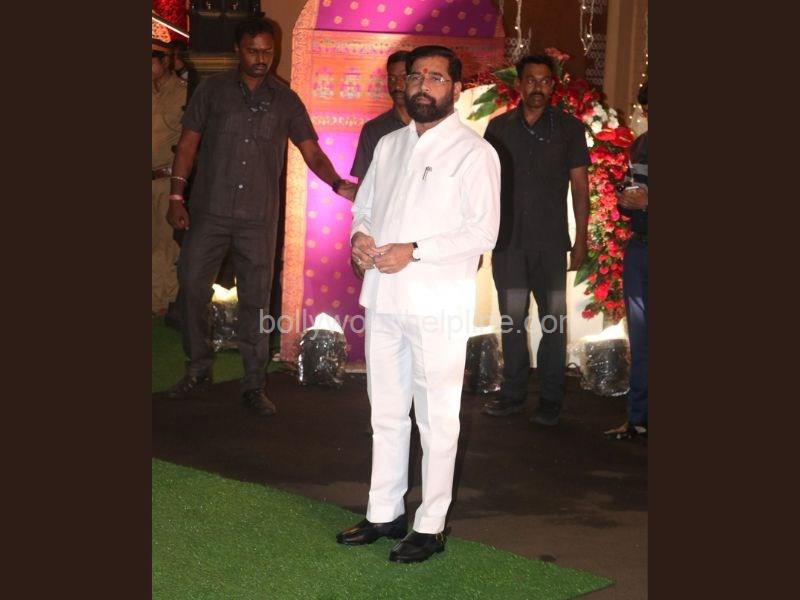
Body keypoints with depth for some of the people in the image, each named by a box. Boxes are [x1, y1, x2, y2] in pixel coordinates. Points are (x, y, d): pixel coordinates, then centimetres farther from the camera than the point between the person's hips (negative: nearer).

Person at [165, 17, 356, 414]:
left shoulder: (285, 100, 5)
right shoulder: (213, 90, 4)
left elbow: (312, 153, 1)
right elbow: (188, 143, 4)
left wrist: (338, 184, -17)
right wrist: (176, 197, -3)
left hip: (259, 217, 0)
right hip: (209, 212, 0)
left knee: (256, 300, 4)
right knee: (192, 288, 2)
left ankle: (254, 385, 13)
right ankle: (198, 370, 20)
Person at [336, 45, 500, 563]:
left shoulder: (473, 152, -5)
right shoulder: (389, 145, 15)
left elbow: (483, 232, -11)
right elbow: (364, 205, 22)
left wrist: (414, 251, -18)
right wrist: (360, 234, -1)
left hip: (437, 302, -6)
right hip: (383, 296, 6)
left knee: (437, 418, 2)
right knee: (387, 413, 14)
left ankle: (431, 526, 12)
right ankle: (385, 514, 26)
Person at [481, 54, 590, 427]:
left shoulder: (569, 128, 2)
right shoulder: (499, 127, 7)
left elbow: (580, 186, 2)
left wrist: (581, 239, -3)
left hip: (550, 243, -2)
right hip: (507, 241, 2)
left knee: (553, 322, -1)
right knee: (511, 320, 9)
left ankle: (550, 401, 6)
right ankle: (513, 394, 19)